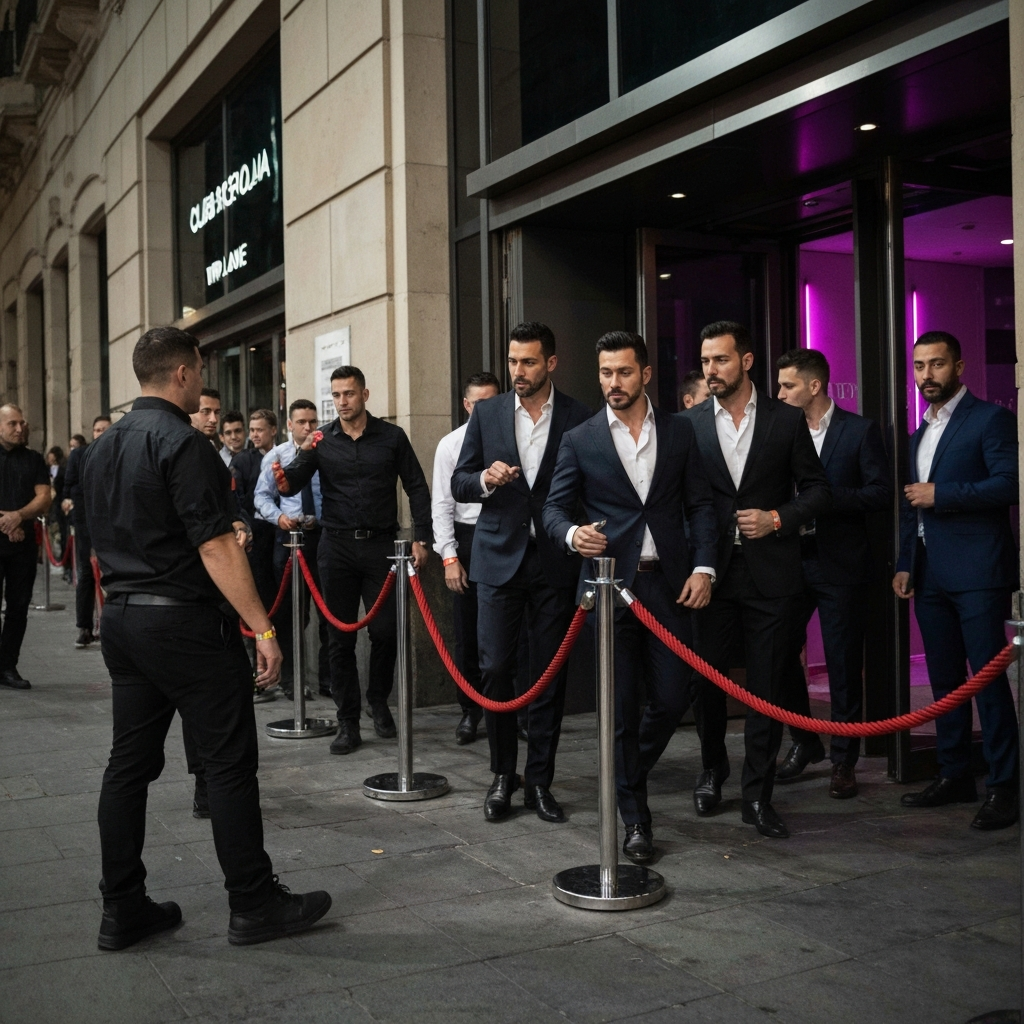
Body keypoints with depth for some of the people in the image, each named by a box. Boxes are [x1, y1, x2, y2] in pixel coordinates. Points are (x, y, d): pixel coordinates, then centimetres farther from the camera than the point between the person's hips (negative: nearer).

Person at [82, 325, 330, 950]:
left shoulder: (102, 448, 12)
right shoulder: (182, 444, -15)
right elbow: (216, 548, -20)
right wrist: (263, 628, -18)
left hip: (122, 618, 9)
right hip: (185, 622, -9)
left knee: (129, 765, 11)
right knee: (230, 764, 0)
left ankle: (123, 910, 18)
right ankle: (254, 904, 9)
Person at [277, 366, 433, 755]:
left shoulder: (391, 437, 3)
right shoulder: (321, 441, 4)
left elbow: (417, 488, 5)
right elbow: (294, 483, -5)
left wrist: (420, 538, -2)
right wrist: (285, 478, -29)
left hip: (381, 544, -1)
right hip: (338, 547, 1)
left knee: (385, 631, -1)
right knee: (341, 638, 3)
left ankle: (378, 701, 25)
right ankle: (348, 723, 12)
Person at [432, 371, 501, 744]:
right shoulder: (451, 444, 1)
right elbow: (442, 504, 1)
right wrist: (449, 557, -6)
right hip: (467, 538, 1)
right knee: (467, 632, 8)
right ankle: (470, 710, 23)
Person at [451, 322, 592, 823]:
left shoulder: (579, 418, 0)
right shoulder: (487, 414, 5)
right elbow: (459, 484, 7)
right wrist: (485, 479, -14)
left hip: (555, 561, -1)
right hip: (499, 557, 1)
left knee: (549, 675, 5)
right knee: (495, 670, 1)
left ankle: (539, 781, 16)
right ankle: (502, 775, 18)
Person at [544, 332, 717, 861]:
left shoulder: (679, 431, 8)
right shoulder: (579, 440, 3)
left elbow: (700, 504, 8)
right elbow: (554, 507, 4)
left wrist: (703, 567, -3)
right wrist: (573, 533, -18)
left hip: (670, 583, 2)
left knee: (670, 700, 4)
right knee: (622, 706, 2)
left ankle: (626, 778, 33)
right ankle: (634, 817, 17)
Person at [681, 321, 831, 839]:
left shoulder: (787, 420, 2)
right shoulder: (689, 423, 3)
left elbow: (818, 490, 5)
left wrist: (779, 518, -11)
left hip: (769, 572, -1)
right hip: (712, 572, 1)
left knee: (766, 687, 3)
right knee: (705, 679, 9)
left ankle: (757, 796, 13)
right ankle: (712, 770, 34)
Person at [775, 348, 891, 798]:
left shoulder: (860, 431, -3)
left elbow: (880, 494, -9)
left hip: (839, 563, -4)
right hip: (790, 558, 4)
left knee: (843, 663, 2)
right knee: (781, 653, 5)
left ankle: (844, 759, 15)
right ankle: (805, 743, 25)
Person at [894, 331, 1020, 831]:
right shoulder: (921, 433, 20)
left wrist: (940, 494, -15)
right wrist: (905, 563, 16)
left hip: (977, 572, -8)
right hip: (930, 575, 8)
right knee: (945, 679, 11)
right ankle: (954, 775, 20)